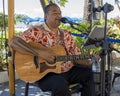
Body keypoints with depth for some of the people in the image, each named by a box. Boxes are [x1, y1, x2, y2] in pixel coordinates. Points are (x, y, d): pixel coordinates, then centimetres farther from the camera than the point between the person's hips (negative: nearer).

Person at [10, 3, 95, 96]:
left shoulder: (66, 34, 12)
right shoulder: (37, 31, -7)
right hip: (46, 73, -6)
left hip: (68, 71, 6)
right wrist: (39, 52, -28)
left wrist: (89, 62, -9)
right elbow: (13, 43, -19)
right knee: (60, 84, -35)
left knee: (89, 74, -10)